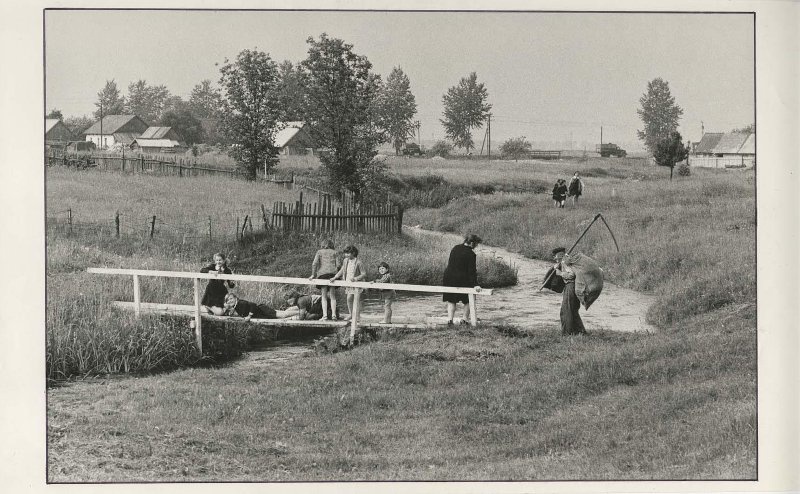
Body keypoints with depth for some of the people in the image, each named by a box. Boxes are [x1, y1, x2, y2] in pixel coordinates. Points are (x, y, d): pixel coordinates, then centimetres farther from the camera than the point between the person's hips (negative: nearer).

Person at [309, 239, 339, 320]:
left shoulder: (319, 252, 11)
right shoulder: (334, 252, 15)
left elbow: (315, 263, -3)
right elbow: (338, 265, 5)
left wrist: (313, 275, 0)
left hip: (322, 274, -1)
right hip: (333, 274, 1)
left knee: (324, 296, 3)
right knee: (332, 296, 6)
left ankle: (325, 315, -7)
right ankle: (333, 314, -4)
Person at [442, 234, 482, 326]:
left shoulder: (456, 248, 6)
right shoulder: (471, 254, -14)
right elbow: (472, 271, -17)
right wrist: (475, 284, -17)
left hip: (449, 277, 5)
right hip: (462, 280, -5)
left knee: (451, 301, 13)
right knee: (468, 300, 13)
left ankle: (450, 319, 2)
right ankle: (465, 319, 11)